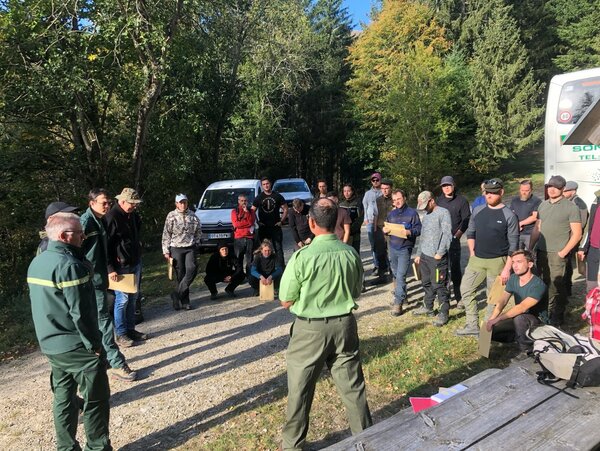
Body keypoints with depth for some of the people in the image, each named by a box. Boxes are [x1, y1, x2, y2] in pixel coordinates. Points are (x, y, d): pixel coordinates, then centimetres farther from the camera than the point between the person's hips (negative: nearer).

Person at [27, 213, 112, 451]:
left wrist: (49, 337, 22)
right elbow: (80, 312, -23)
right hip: (78, 347, -9)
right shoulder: (68, 265, -22)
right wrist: (94, 344, -14)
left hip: (51, 345, 9)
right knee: (96, 399, 5)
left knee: (63, 398, 18)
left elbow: (42, 306, 15)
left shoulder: (37, 262, 7)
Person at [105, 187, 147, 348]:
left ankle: (130, 329, 26)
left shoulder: (132, 214, 7)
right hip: (121, 266, -8)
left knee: (133, 298, 14)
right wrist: (110, 269, -19)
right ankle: (120, 334, 12)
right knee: (122, 300, 0)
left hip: (135, 263, 8)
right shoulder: (112, 217, -17)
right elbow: (106, 245, -18)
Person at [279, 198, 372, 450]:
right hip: (345, 325, 4)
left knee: (299, 390, 14)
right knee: (353, 386, 18)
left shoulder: (303, 256, -19)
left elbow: (286, 302, -9)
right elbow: (355, 293, 8)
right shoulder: (351, 254, -6)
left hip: (310, 329, -3)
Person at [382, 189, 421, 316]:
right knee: (395, 273, 15)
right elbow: (385, 226, 18)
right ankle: (400, 291, 38)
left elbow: (418, 229, -6)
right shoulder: (391, 214, 12)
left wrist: (409, 232, -24)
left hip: (405, 249, -5)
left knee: (401, 275, -9)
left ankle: (398, 303, -7)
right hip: (392, 247, 5)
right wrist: (384, 229, -5)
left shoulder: (412, 213, -3)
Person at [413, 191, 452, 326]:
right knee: (426, 283, 17)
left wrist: (440, 253, -18)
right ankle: (428, 307, 31)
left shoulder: (443, 213, -8)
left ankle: (444, 313, 4)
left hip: (437, 257, -8)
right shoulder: (426, 216, 17)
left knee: (439, 285, -4)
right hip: (424, 256, 8)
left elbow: (447, 234, -15)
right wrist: (418, 254, 20)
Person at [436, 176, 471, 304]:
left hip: (453, 240, -3)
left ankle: (459, 297, 3)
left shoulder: (461, 200, 4)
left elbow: (466, 220, -1)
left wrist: (456, 236, -7)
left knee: (455, 268, -4)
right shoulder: (438, 201, 13)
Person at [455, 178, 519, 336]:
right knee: (466, 289, 8)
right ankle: (472, 326, 18)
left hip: (497, 261, -5)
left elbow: (513, 245, -9)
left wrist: (507, 268, -13)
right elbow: (470, 232, 16)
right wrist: (472, 253, 6)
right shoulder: (478, 211, 5)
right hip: (477, 259, 5)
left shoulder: (509, 215, -10)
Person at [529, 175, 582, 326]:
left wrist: (563, 252, -11)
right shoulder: (543, 205, 12)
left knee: (556, 286, -3)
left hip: (557, 254, -5)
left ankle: (557, 316, 11)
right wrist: (530, 248, 13)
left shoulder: (571, 207, -4)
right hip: (541, 252, 5)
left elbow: (577, 234, -6)